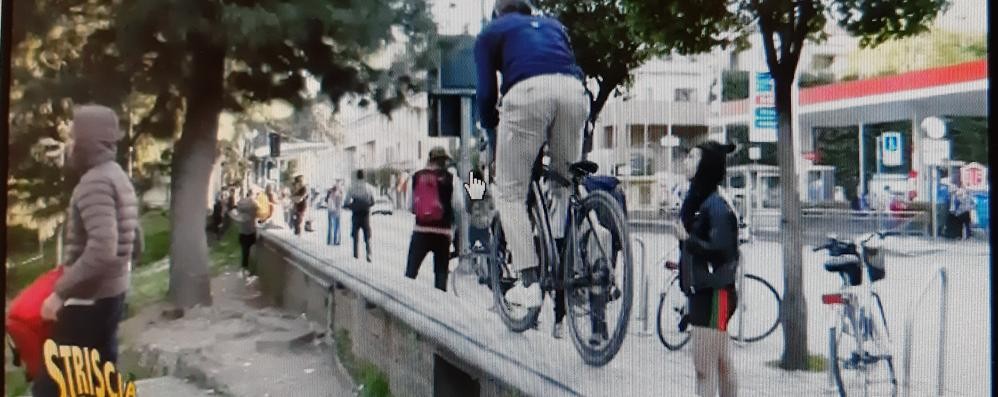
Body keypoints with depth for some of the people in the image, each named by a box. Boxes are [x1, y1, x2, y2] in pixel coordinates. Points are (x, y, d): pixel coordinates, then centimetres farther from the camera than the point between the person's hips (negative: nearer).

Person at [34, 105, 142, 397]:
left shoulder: (95, 182, -17)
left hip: (88, 300, -9)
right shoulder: (120, 179, 13)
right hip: (113, 294, 10)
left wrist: (59, 292, -22)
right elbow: (135, 247, 19)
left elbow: (101, 250, -29)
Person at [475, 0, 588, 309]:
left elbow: (486, 92, 17)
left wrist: (492, 134, 29)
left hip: (527, 91, -3)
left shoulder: (490, 33, 27)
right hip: (573, 90, 4)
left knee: (510, 192, 6)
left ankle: (529, 283, -3)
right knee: (566, 183, 21)